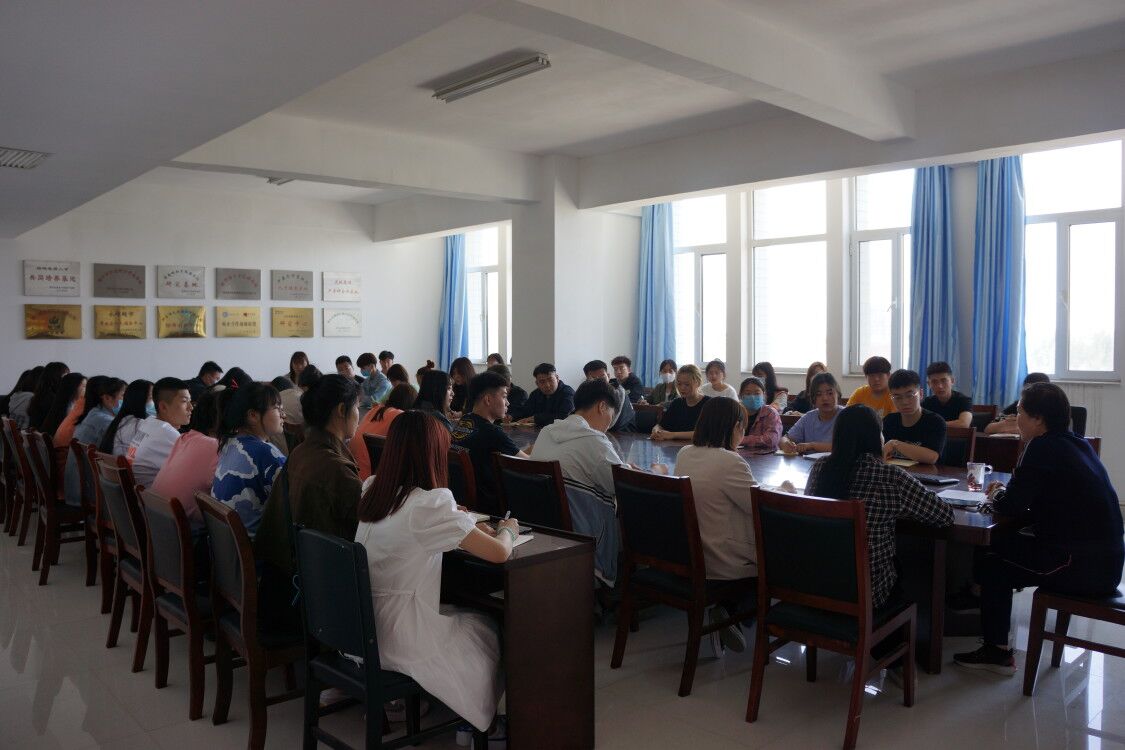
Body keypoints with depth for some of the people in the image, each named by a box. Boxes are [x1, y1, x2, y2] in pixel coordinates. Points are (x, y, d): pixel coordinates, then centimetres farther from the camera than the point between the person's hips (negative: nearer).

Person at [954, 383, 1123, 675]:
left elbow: (1010, 506, -16)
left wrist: (998, 494, 5)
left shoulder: (1045, 448, -16)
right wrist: (1006, 494, 6)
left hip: (1084, 567, -9)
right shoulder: (1076, 444, 11)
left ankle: (997, 651, 14)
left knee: (991, 564, 5)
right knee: (999, 544, 19)